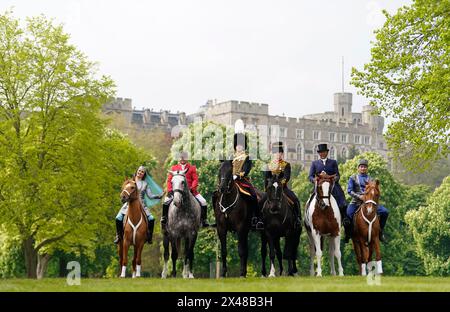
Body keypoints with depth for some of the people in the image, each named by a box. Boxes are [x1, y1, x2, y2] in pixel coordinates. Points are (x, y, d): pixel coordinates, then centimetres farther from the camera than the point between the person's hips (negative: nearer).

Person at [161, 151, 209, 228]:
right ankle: (164, 217, 1)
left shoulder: (192, 168, 7)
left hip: (190, 190, 0)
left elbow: (195, 179, 0)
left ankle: (203, 219, 2)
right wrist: (170, 190, -10)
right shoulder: (174, 168, 9)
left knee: (203, 202, -12)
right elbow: (169, 180, 5)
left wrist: (192, 188, -17)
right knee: (166, 201, -18)